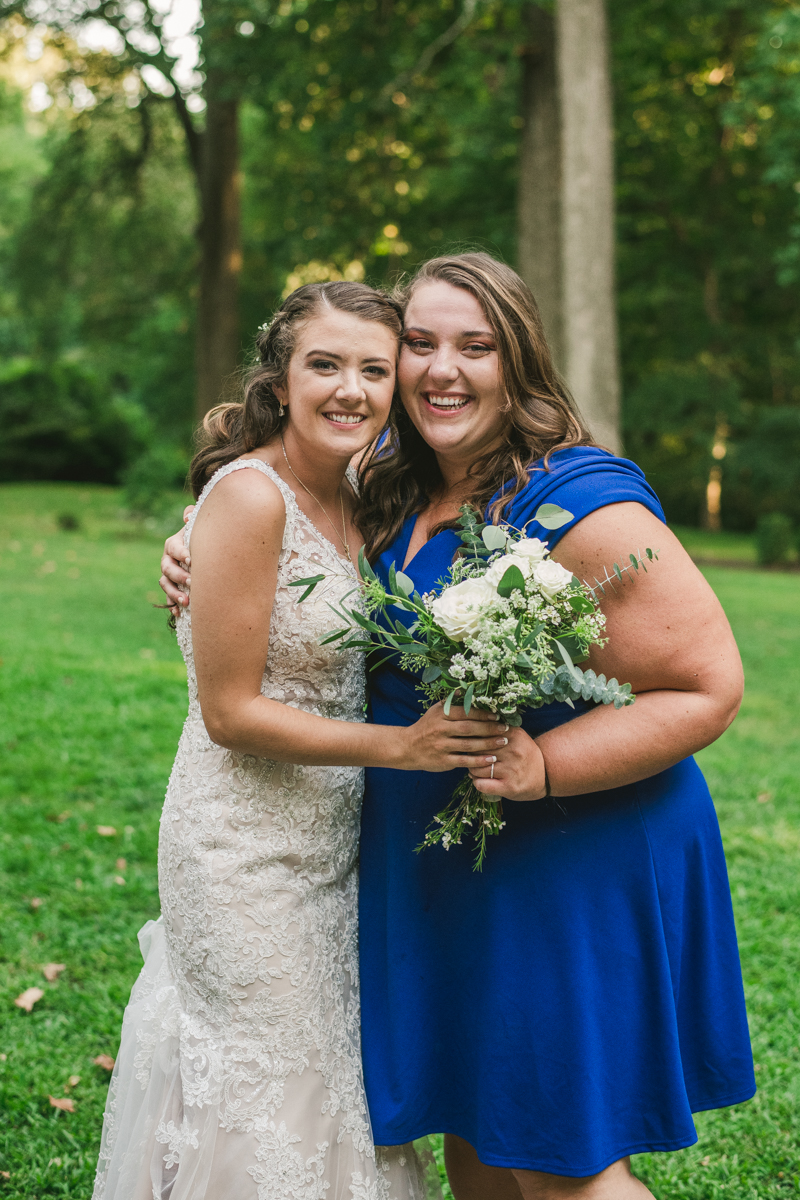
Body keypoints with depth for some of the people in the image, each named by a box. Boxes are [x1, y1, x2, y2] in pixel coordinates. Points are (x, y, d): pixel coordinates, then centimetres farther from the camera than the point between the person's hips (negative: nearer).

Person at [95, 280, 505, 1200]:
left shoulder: (351, 496, 4)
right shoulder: (248, 496, -21)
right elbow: (230, 712, -20)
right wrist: (401, 745, -21)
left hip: (331, 841, 8)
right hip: (249, 847, -8)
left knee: (333, 1081, 21)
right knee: (268, 1101, 8)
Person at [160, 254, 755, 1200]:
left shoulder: (585, 507, -21)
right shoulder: (399, 490, 2)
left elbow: (708, 687, -20)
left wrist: (541, 766, -28)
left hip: (573, 862, -7)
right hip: (441, 866, 7)